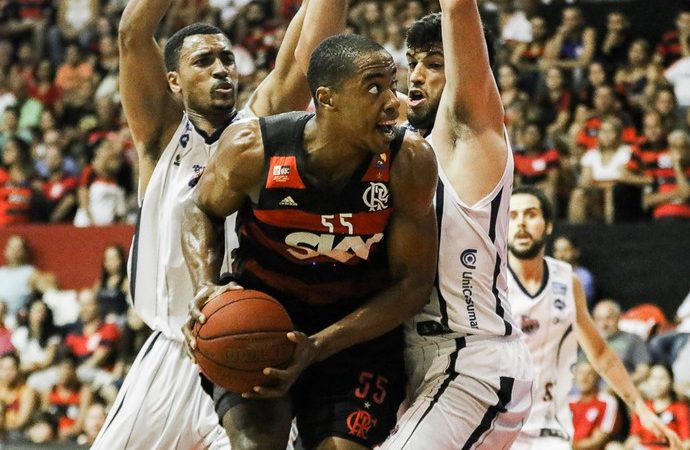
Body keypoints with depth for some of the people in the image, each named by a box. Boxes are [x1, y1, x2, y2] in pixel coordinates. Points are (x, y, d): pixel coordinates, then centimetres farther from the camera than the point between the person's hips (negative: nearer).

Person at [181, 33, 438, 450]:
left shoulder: (409, 161, -20)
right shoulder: (253, 148, -20)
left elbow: (413, 284, -14)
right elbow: (203, 211, 3)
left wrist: (318, 348, -25)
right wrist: (206, 287, -17)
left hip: (362, 325, 1)